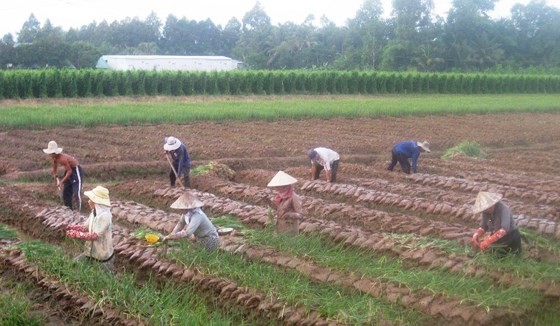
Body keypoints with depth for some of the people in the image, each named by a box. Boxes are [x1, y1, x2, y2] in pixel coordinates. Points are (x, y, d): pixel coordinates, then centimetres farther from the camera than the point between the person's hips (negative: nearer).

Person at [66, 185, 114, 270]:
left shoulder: (104, 216, -27)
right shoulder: (94, 212, 1)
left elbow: (95, 235, -30)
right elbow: (85, 227, 7)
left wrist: (76, 234, -30)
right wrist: (73, 227, -12)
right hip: (92, 252, 9)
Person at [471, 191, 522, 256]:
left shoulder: (504, 209, -31)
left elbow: (504, 229, -42)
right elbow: (483, 227, -3)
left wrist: (488, 241, -49)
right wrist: (476, 235, -26)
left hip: (511, 237, -5)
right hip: (497, 239, 5)